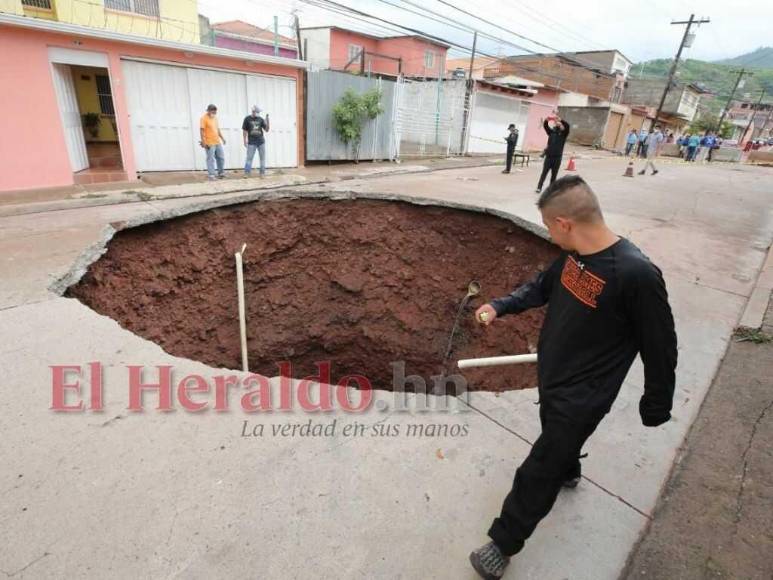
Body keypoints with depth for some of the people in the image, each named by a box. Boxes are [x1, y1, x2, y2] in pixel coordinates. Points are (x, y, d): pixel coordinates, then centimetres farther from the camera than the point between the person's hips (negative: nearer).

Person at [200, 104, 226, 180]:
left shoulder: (215, 117, 13)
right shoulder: (204, 118, -10)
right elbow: (202, 130, -14)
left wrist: (222, 138, 20)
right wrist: (203, 142, -20)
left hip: (218, 142, 8)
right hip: (209, 143, -8)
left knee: (221, 158, 12)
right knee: (210, 160, -4)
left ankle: (221, 173, 25)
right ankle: (211, 175, 1)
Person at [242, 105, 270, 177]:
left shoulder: (261, 119, 7)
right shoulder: (247, 119, 2)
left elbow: (266, 130, 3)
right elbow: (244, 130, 5)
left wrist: (267, 119, -7)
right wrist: (245, 140, -2)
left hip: (261, 141, 2)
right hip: (251, 142, -2)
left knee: (262, 158, 3)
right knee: (249, 158, -4)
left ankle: (262, 173, 11)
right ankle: (247, 172, 0)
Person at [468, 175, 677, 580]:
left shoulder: (636, 274, -30)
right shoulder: (573, 255, -8)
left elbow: (660, 349, -19)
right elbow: (542, 286, 12)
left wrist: (656, 406, -6)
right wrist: (500, 307, 3)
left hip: (581, 396, -7)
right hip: (551, 376, 8)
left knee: (537, 473, 5)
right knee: (558, 435, 33)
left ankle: (503, 543, 25)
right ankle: (568, 472, 64)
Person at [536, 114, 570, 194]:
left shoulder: (563, 133, 4)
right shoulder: (551, 132, 10)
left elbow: (567, 125, -13)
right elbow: (545, 125, 0)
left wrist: (559, 119, -21)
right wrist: (547, 119, -19)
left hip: (557, 157, -1)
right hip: (549, 155, 1)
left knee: (554, 174, 5)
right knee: (544, 172, -2)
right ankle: (539, 187, -4)